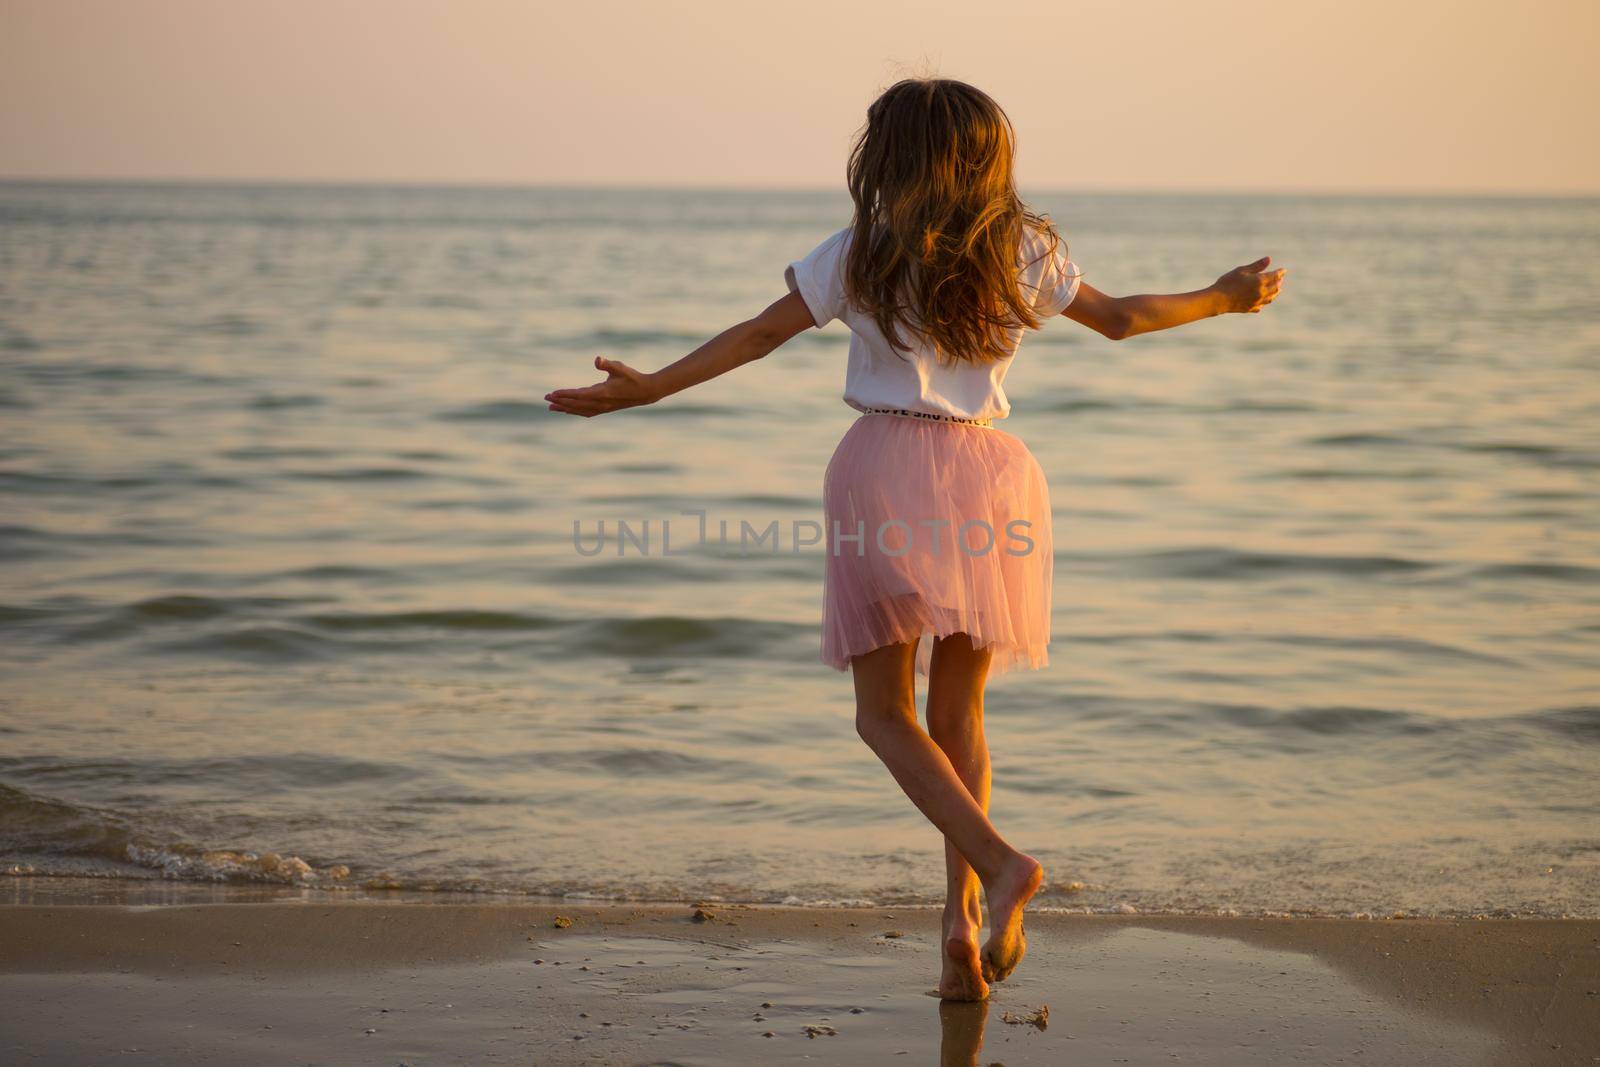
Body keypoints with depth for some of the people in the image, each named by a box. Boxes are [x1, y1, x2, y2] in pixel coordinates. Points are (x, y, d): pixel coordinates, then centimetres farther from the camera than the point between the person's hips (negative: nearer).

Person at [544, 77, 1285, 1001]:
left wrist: (649, 388, 4)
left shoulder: (860, 256, -2)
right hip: (989, 474, 3)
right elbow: (1120, 318, 16)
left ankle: (1000, 862, -19)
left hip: (890, 470, -3)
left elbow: (757, 336, -2)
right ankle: (965, 915, 5)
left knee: (885, 713, 4)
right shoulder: (1025, 253, 6)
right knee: (959, 712, 14)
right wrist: (1223, 299, 32)